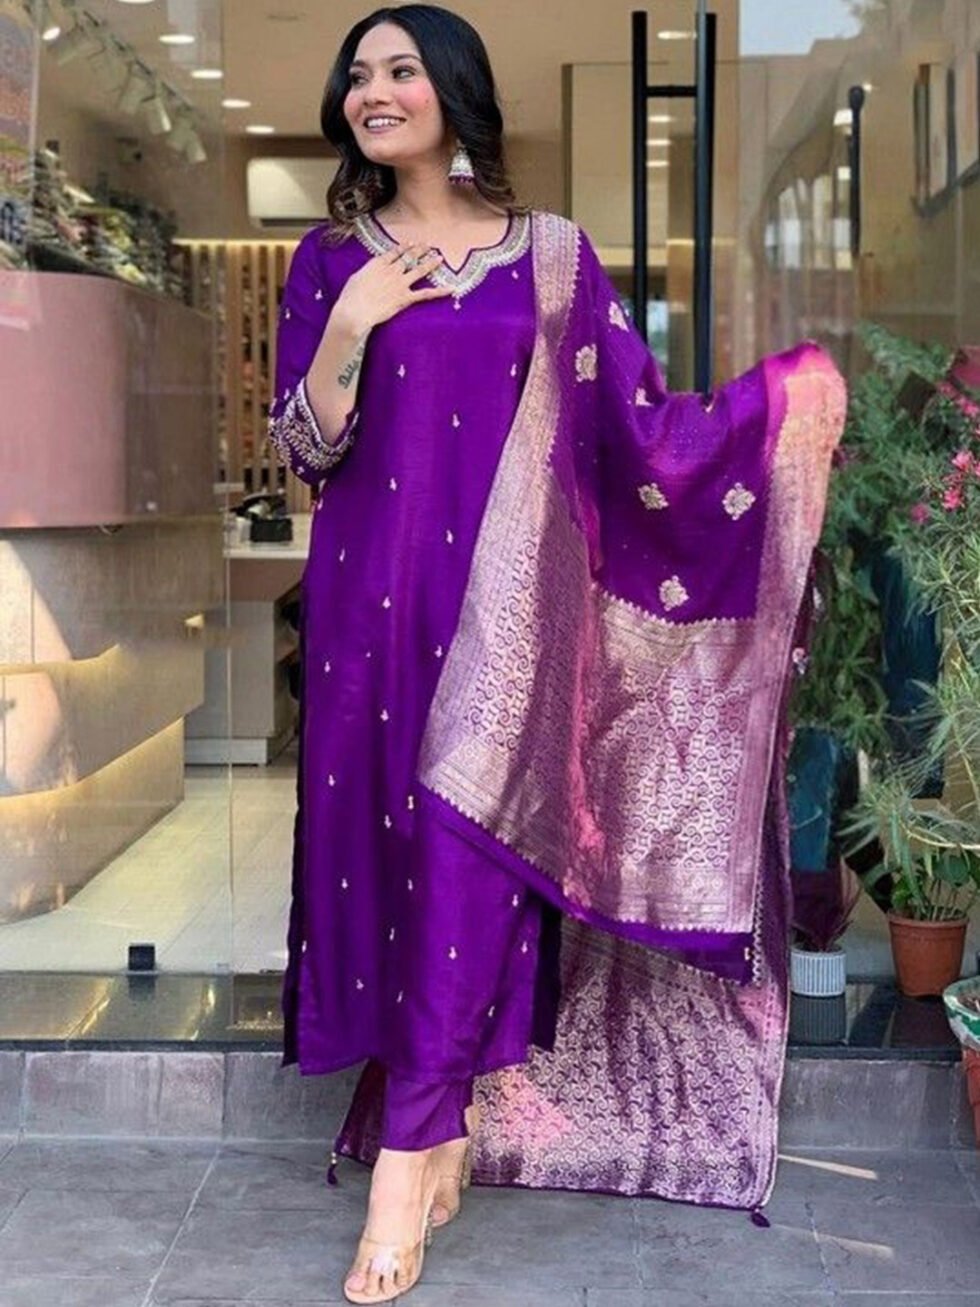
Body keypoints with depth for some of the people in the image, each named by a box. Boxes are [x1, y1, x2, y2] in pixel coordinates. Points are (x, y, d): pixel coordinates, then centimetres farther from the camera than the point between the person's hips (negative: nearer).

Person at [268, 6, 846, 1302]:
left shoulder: (551, 255, 4)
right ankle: (451, 1120, 19)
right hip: (373, 602, 2)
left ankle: (407, 1157, -1)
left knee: (465, 845, -7)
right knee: (378, 838, 3)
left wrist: (783, 392, -10)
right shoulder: (329, 260, 9)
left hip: (500, 601, -2)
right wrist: (348, 330, -11)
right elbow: (304, 454, 3)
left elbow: (640, 422, 0)